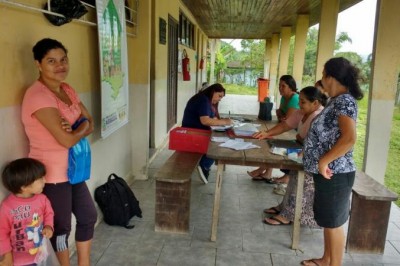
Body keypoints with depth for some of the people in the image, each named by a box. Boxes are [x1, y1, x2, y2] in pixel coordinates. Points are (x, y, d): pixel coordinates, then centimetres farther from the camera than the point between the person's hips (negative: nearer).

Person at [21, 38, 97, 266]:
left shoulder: (68, 90, 6)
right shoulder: (38, 95, -22)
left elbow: (90, 124, 5)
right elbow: (67, 140, -28)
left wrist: (75, 128, -16)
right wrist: (82, 127, -7)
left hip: (72, 169, 9)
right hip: (52, 174, -9)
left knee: (88, 216, 20)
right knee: (61, 227, 10)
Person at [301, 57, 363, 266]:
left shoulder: (345, 100, -18)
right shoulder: (336, 100, 11)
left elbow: (349, 139, -30)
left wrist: (324, 161, -24)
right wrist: (311, 152, 17)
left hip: (334, 174, -9)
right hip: (326, 172, 9)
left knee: (333, 221, 4)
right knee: (326, 219, 20)